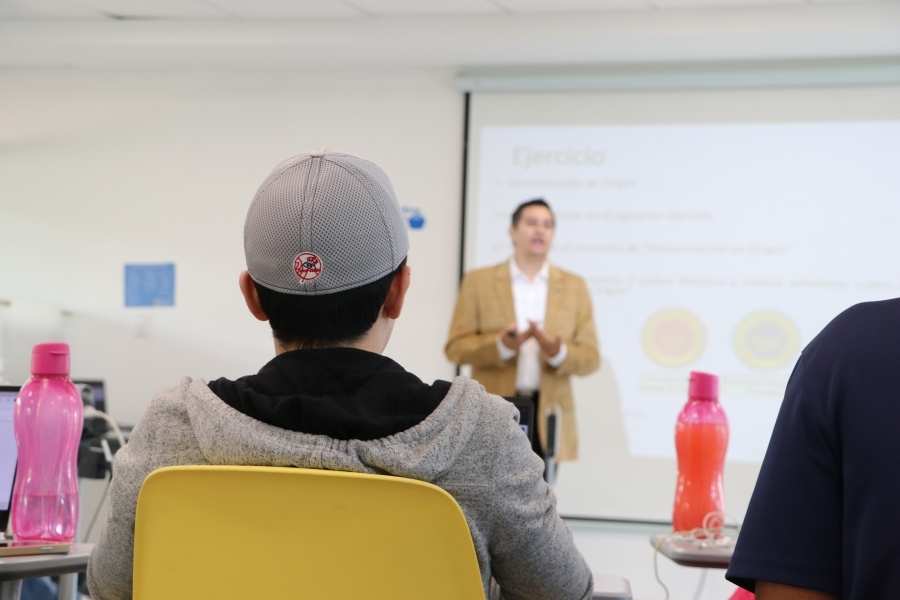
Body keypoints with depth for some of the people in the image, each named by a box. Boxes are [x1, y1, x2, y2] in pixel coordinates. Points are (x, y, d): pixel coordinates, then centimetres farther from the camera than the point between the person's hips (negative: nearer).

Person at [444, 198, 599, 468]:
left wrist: (558, 353, -16)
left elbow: (590, 358, 6)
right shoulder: (479, 281, 6)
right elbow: (456, 347, 0)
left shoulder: (574, 286, 11)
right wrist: (502, 345, -18)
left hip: (547, 418, 1)